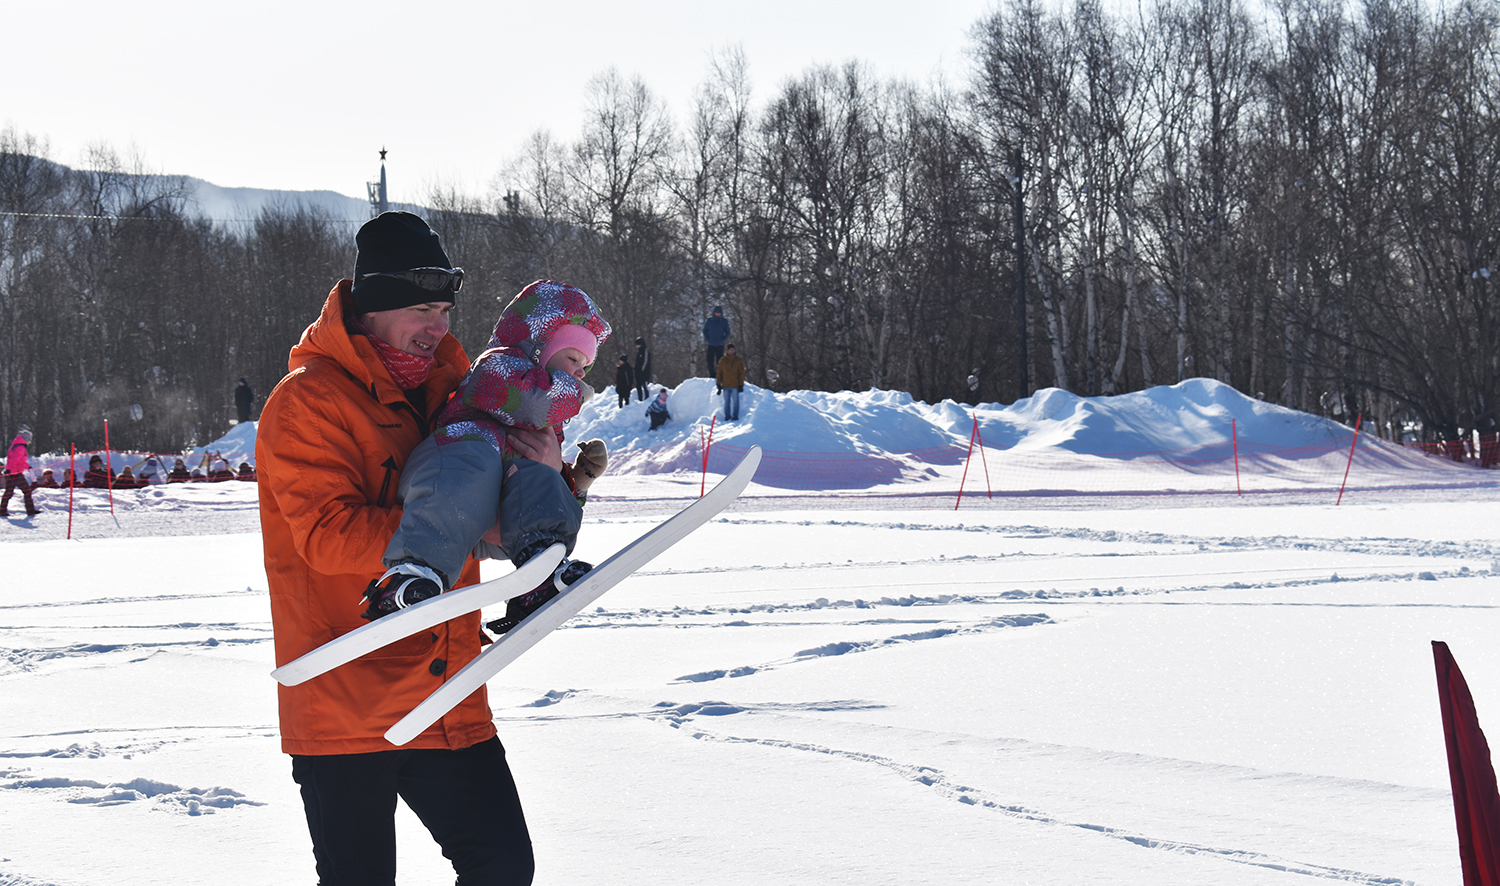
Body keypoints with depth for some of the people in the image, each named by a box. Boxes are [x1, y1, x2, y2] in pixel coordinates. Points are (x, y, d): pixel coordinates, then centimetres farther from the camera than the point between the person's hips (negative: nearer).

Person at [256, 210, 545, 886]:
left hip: (447, 700, 6)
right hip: (344, 705, -6)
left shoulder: (444, 391, 12)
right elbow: (330, 537, -20)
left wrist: (545, 480, -5)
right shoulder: (308, 401, -8)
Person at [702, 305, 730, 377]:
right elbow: (704, 330, 12)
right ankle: (712, 374, 9)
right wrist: (708, 339, -2)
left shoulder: (724, 322, 2)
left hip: (720, 345, -1)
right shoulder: (709, 320, 4)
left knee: (719, 360, -4)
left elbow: (727, 333, 8)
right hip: (711, 344, 1)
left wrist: (723, 339, -6)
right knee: (709, 360, -3)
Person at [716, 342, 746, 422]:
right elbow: (719, 373, 8)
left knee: (735, 402, -1)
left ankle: (735, 416, 4)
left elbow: (741, 373, 4)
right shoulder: (722, 361, 6)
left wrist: (741, 385, -3)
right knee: (726, 402, 5)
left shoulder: (738, 360, 4)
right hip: (725, 385, 1)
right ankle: (727, 417, 11)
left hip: (735, 385, -1)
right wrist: (719, 385, 2)